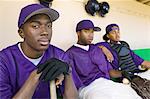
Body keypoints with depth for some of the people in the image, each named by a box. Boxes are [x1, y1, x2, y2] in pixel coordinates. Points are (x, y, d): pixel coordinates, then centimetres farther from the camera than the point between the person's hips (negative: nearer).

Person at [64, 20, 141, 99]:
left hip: (107, 83, 6)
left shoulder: (97, 49, 22)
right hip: (88, 87, -5)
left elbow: (109, 70, 20)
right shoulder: (70, 54, 3)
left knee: (128, 91, -21)